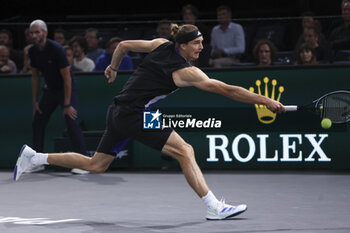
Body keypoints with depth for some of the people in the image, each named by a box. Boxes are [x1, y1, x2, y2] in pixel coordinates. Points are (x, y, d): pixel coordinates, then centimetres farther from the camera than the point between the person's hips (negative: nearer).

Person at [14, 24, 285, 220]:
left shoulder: (161, 45, 6)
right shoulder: (187, 72, -15)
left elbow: (124, 45, 15)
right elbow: (225, 89, -18)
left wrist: (113, 67, 34)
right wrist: (264, 100, -17)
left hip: (119, 111, 9)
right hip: (134, 115, -9)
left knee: (96, 165, 19)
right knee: (185, 151, -13)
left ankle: (34, 157, 23)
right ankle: (214, 207, -22)